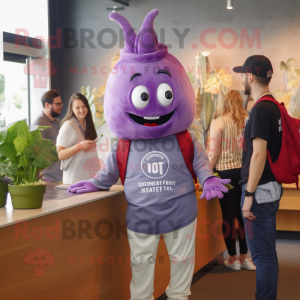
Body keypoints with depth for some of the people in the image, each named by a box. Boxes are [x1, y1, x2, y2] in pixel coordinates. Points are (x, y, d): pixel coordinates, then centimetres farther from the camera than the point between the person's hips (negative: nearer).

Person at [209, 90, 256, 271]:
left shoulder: (218, 123, -7)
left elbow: (214, 154, -8)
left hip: (226, 172, -3)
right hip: (245, 172, 3)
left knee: (229, 216, 4)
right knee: (242, 216, 12)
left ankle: (233, 259, 12)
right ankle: (244, 257, 17)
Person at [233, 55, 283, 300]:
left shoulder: (260, 110, -17)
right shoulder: (275, 107, 11)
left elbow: (259, 155, -22)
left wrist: (249, 194, -20)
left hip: (260, 189, -10)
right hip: (272, 187, 10)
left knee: (262, 254, -3)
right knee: (268, 251, 17)